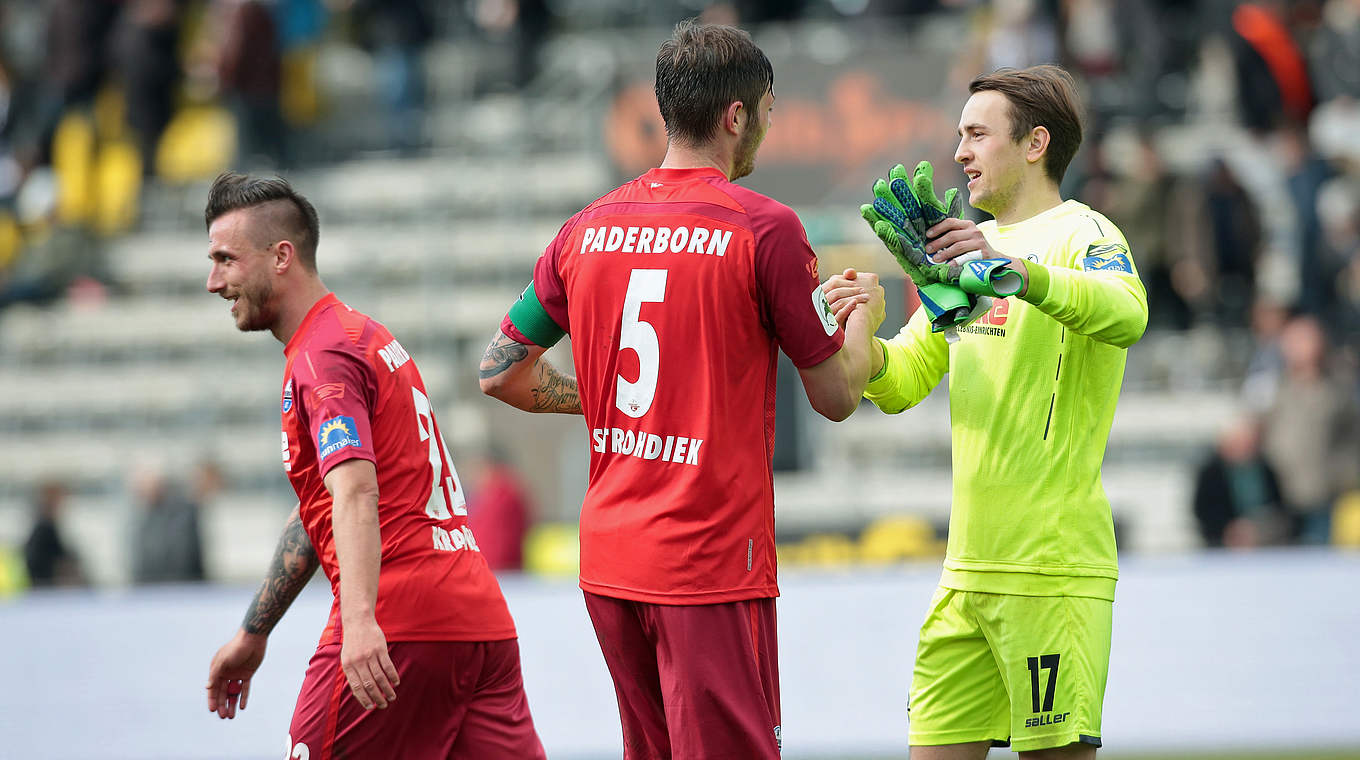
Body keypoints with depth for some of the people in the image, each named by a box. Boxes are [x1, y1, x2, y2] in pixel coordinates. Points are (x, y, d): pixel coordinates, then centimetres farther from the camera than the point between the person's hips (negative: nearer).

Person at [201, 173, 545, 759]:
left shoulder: (323, 358, -6)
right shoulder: (365, 337, 25)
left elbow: (355, 496, -24)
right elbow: (320, 513, 32)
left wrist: (360, 621, -38)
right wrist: (252, 634, 34)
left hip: (397, 628, -9)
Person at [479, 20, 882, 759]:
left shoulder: (589, 228, 6)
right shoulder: (764, 229, -10)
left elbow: (500, 373, 13)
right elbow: (836, 395, -2)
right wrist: (862, 316, 17)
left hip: (608, 558, 6)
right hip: (710, 557, -6)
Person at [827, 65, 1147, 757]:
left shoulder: (1080, 234, -5)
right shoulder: (972, 245, 21)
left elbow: (1125, 316, -28)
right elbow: (902, 382, 18)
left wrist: (1016, 269, -43)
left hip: (1052, 569, -8)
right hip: (968, 567, 8)